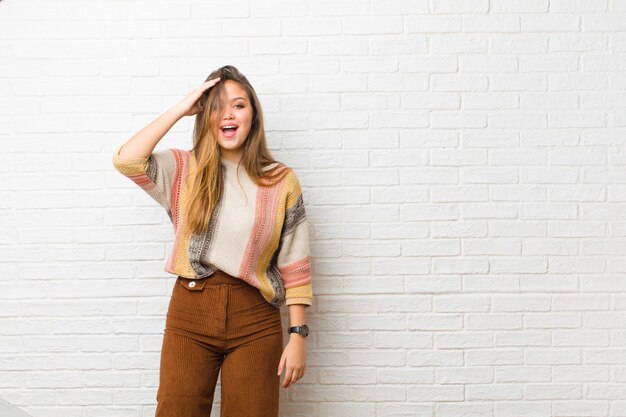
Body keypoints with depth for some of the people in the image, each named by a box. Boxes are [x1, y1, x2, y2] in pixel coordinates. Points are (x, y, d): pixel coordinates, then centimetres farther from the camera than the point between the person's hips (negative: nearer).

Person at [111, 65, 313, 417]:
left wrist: (298, 336, -5)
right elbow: (127, 160, -15)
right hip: (190, 310, 1)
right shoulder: (185, 170, 3)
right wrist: (181, 109, -10)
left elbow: (295, 266, -1)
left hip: (255, 319, -1)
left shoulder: (281, 180, 0)